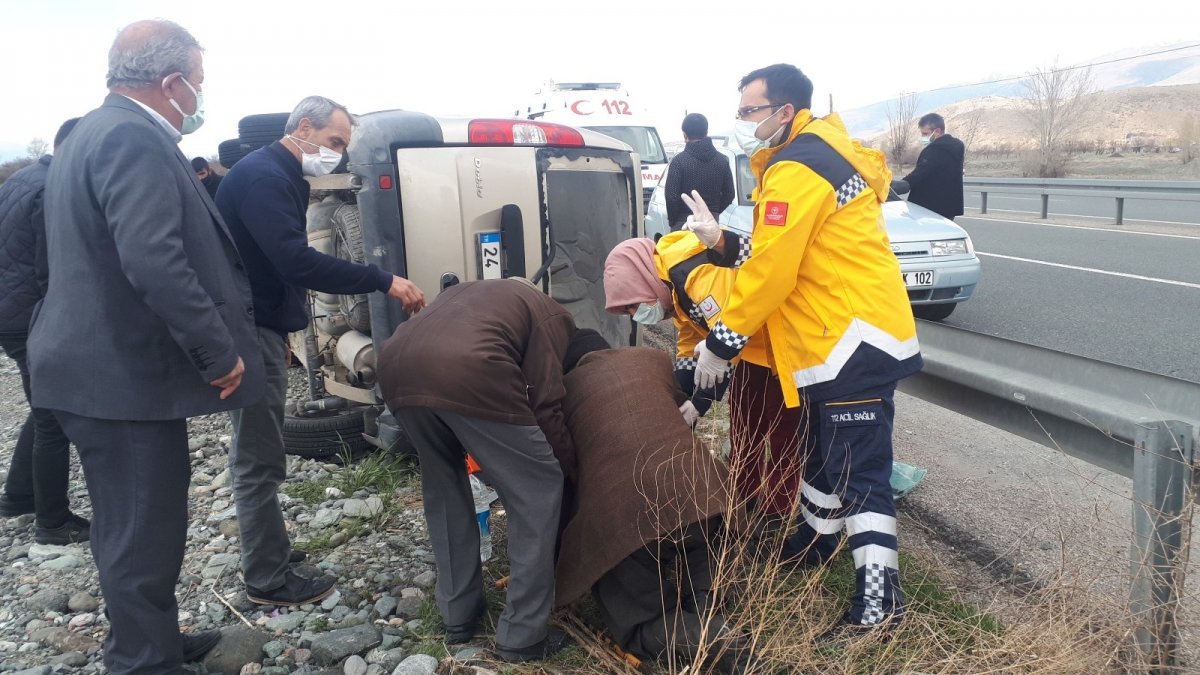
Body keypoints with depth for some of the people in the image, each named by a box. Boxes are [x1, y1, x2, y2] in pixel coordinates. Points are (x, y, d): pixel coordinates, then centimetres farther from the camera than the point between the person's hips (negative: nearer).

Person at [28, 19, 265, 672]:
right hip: (125, 375, -11)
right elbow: (155, 264, -29)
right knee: (142, 536, 1)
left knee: (131, 527, 22)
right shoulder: (136, 139, -18)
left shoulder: (96, 131, 16)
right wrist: (220, 352, -21)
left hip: (103, 366, 11)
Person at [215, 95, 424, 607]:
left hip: (263, 329, 11)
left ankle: (268, 552, 31)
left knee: (258, 455, 18)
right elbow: (297, 261, -28)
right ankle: (268, 581, 6)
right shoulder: (263, 177, -17)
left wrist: (282, 333, 21)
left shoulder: (281, 177, 16)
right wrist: (383, 282, -27)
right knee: (259, 461, -4)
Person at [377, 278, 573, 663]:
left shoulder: (471, 292, 41)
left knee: (443, 489, 28)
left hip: (397, 366, 7)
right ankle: (522, 636, 17)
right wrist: (575, 470, 25)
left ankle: (459, 617, 35)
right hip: (469, 373, -7)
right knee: (537, 493, 12)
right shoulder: (552, 315, 21)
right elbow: (545, 408, 10)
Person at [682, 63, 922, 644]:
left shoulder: (796, 169, -15)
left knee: (858, 474, -6)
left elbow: (771, 271, -20)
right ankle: (812, 546, 41)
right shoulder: (818, 159, 18)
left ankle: (879, 605, 1)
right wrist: (721, 241, 6)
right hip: (840, 339, 11)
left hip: (855, 341, -11)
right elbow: (782, 252, 17)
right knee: (822, 456, 24)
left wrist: (720, 342, -11)